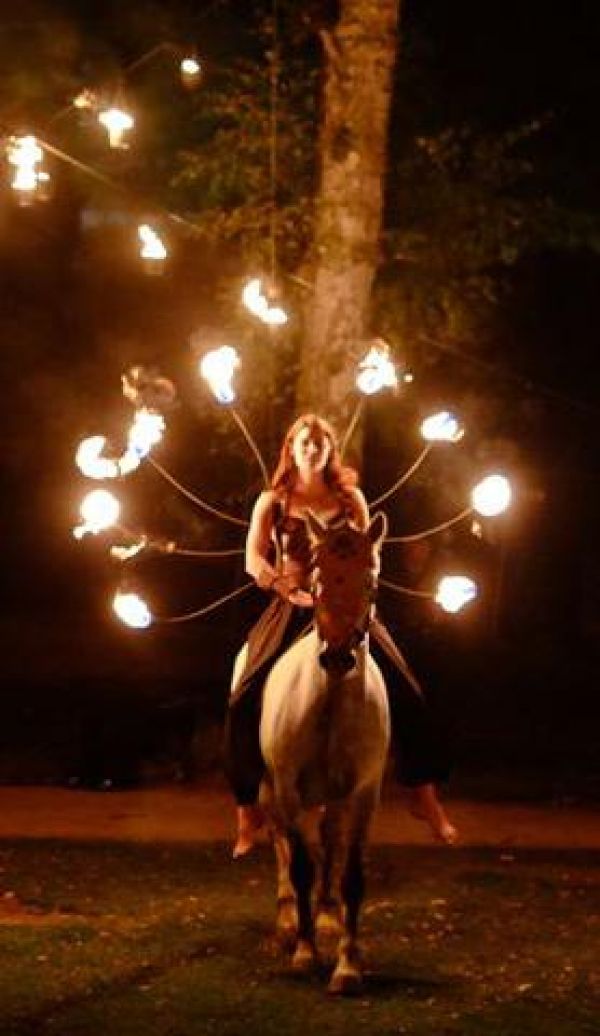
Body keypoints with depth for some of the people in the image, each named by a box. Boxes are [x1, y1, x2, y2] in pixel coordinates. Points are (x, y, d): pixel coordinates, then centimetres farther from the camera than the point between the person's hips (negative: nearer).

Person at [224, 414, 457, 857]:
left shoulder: (350, 499, 12)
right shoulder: (273, 502, 9)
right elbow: (254, 559, -1)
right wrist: (290, 589, -17)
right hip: (291, 606, -1)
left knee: (406, 694, -14)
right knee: (244, 701, -19)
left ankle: (424, 794, -1)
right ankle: (248, 806, -6)